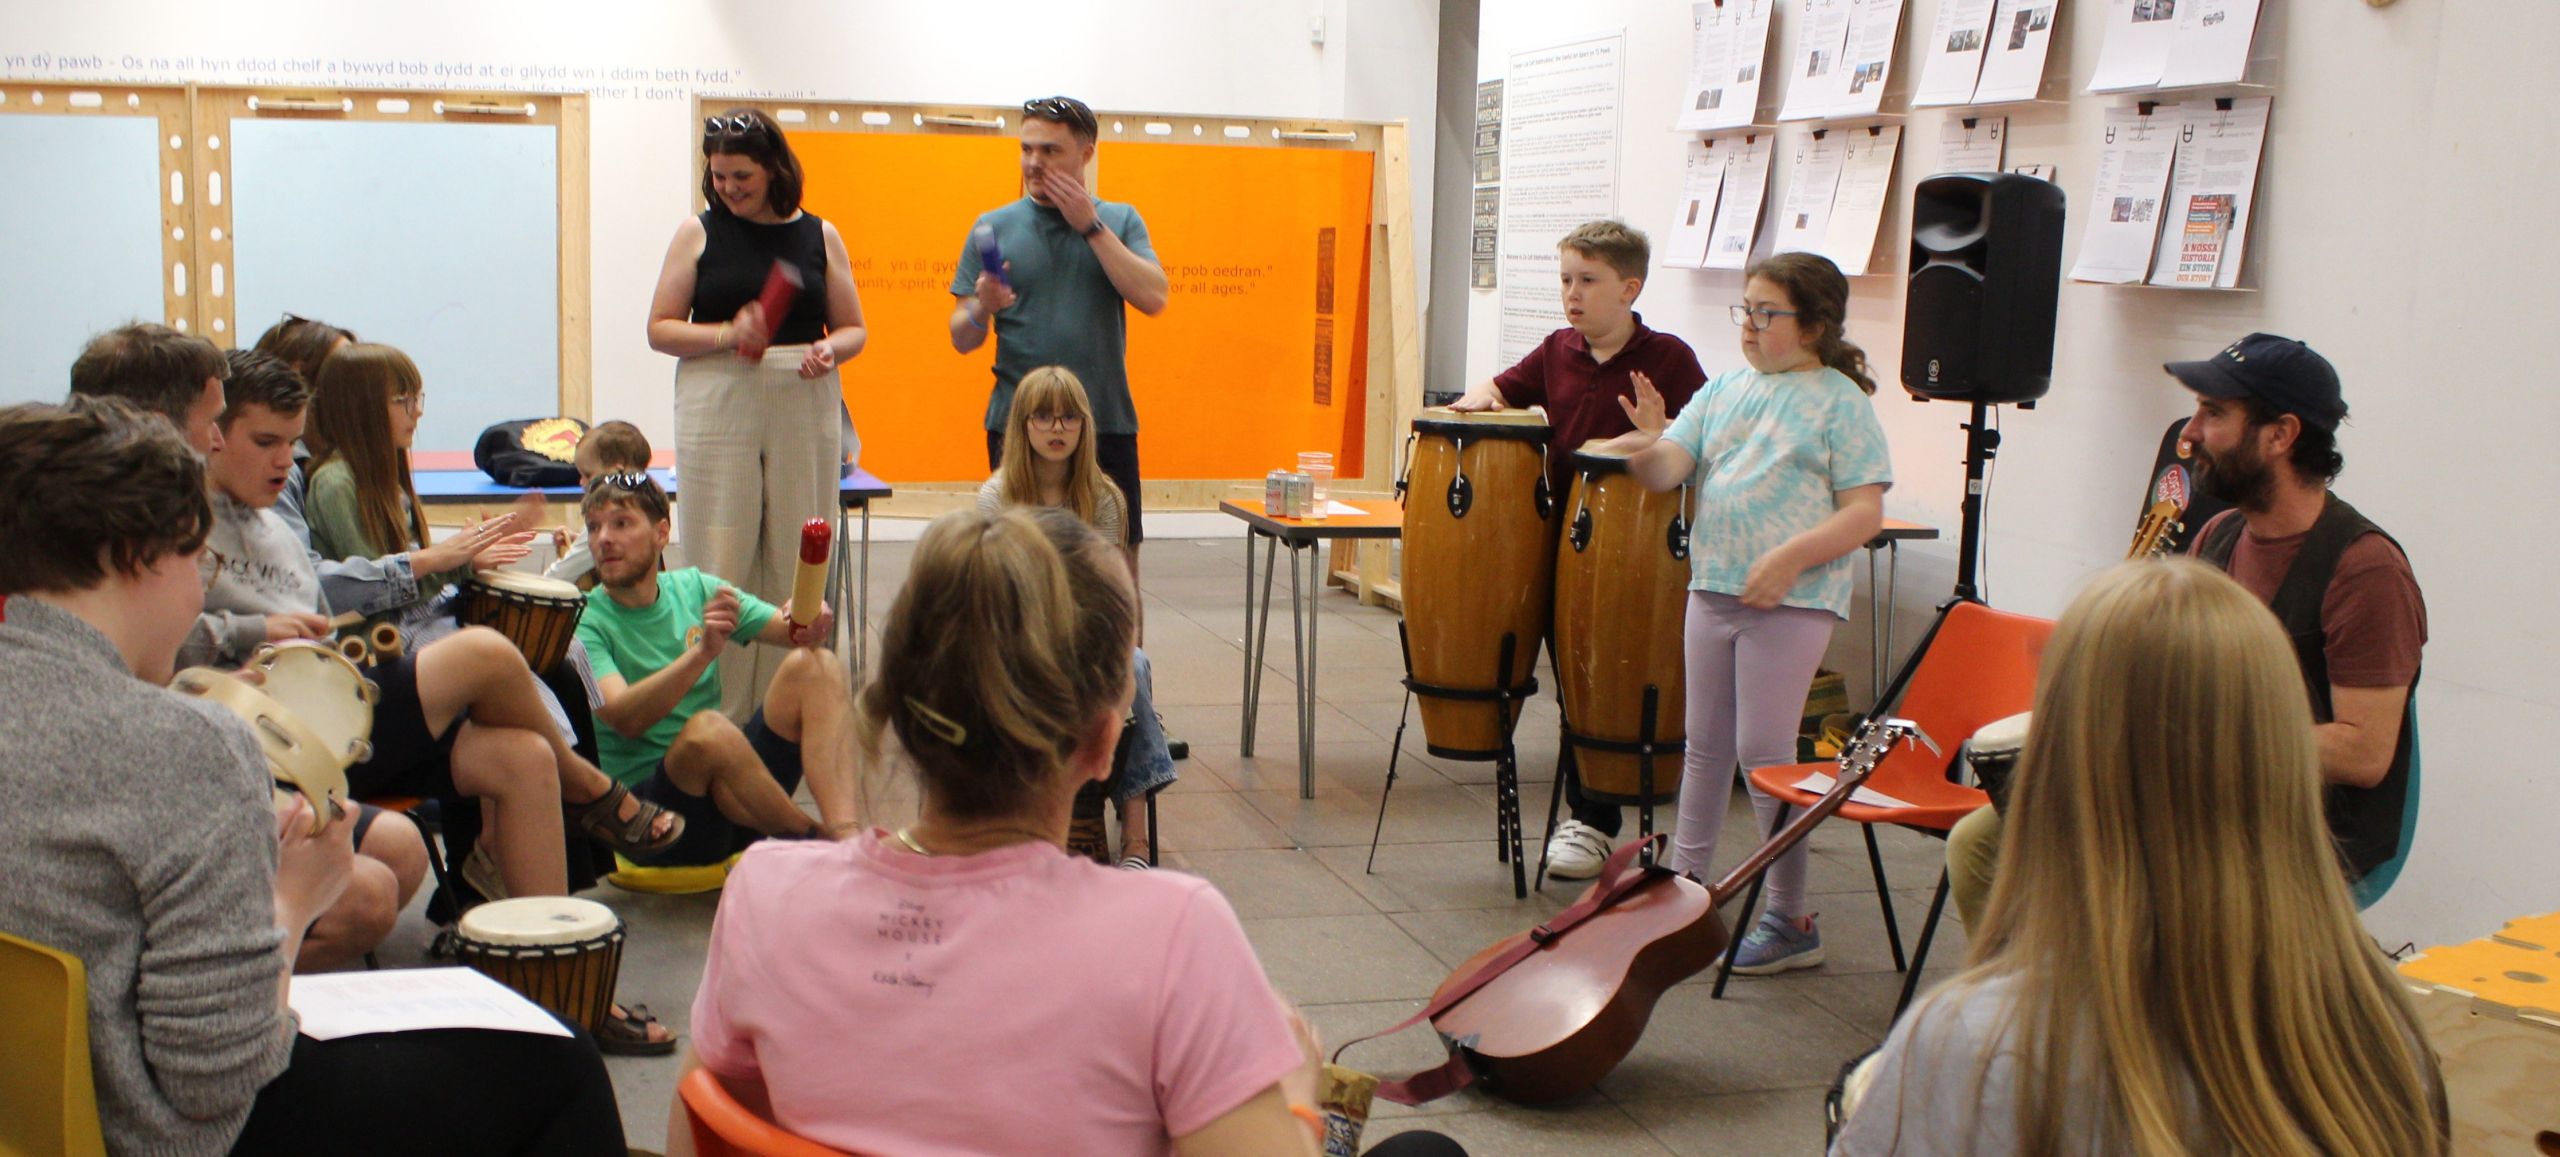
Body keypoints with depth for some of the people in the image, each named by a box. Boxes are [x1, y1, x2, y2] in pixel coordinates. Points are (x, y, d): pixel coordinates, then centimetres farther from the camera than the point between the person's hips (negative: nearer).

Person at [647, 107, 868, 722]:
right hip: (719, 411, -1)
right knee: (721, 563, -3)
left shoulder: (820, 236, 9)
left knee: (796, 565, 2)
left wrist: (828, 351, -9)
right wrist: (727, 333, -14)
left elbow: (853, 329, 13)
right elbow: (659, 329, 3)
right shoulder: (698, 233, 6)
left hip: (805, 412, 1)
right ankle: (718, 716, 3)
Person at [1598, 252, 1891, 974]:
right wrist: (1647, 446, -20)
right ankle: (1686, 881, 29)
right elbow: (1668, 471, 2)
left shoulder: (1839, 401, -6)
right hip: (1712, 588, 6)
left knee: (1764, 751, -4)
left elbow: (1864, 513, -11)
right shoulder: (1723, 391, 10)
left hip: (1794, 601, -6)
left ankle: (1791, 921, 7)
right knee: (1706, 742, 15)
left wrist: (1790, 558, -24)